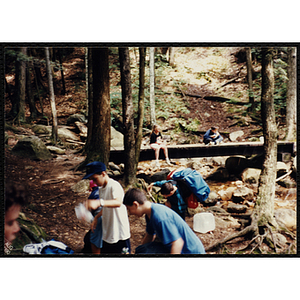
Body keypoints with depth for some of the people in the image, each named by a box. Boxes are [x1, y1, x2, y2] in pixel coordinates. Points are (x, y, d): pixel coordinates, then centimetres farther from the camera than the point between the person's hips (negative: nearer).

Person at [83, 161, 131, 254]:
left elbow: (118, 202, -41)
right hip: (107, 234, 8)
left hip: (120, 235, -8)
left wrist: (99, 202, -54)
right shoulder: (101, 188, 9)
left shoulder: (114, 185, -19)